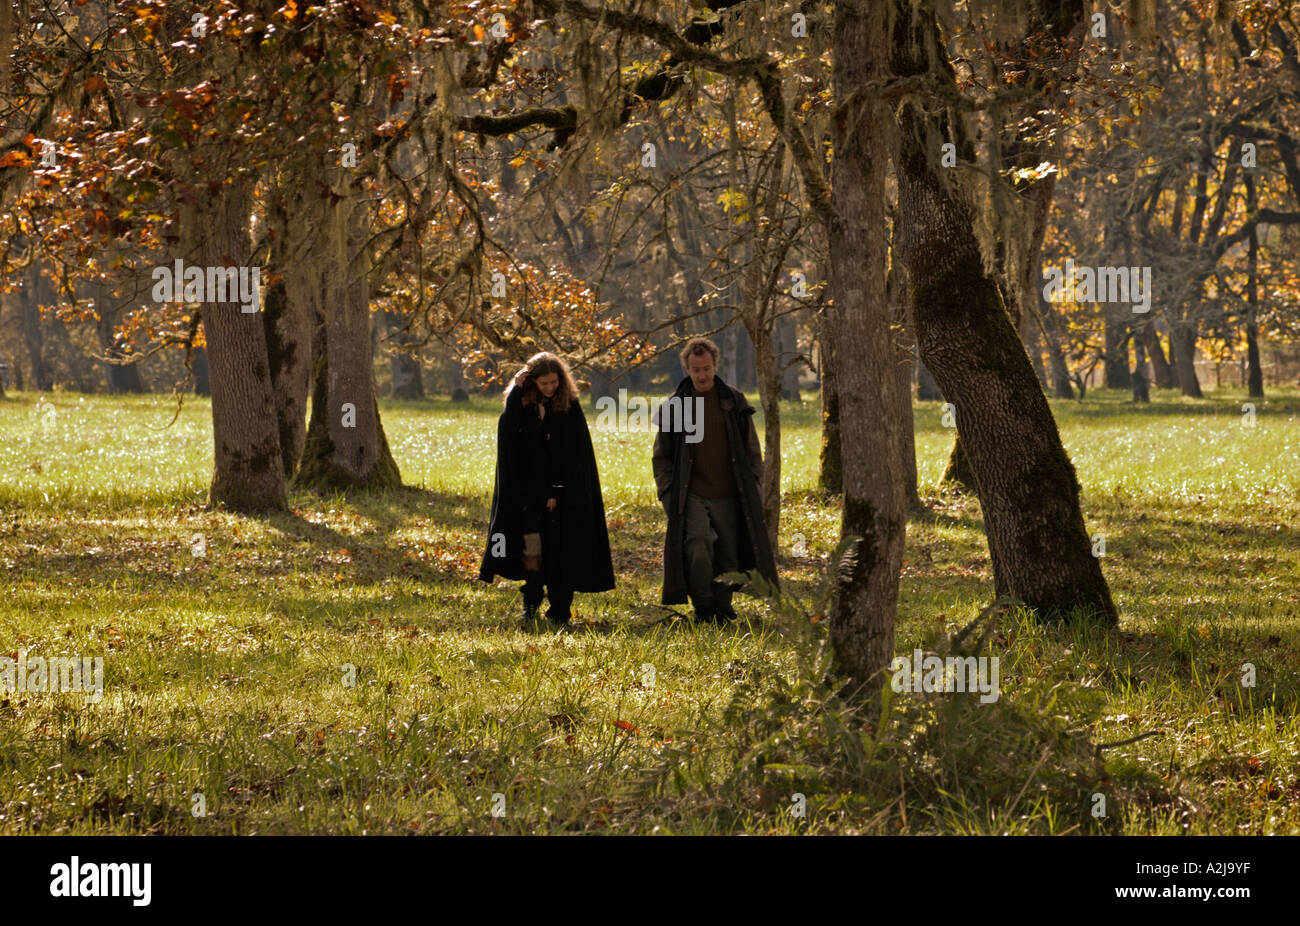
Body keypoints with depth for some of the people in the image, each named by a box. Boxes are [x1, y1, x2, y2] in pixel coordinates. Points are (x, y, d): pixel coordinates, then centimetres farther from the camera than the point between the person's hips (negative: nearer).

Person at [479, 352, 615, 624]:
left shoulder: (570, 407, -2)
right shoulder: (523, 404, 3)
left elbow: (571, 454, -5)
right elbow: (505, 431, -15)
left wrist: (557, 490, -12)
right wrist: (517, 391, -16)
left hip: (563, 489, -1)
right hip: (528, 487, 1)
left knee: (558, 548, -2)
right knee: (531, 547, -5)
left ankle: (560, 609, 5)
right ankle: (531, 602, 11)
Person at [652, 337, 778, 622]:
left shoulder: (735, 403, 9)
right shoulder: (674, 406, 7)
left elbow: (752, 450, 14)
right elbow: (662, 457, 13)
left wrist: (753, 487, 5)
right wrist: (668, 494, 1)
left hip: (728, 497, 1)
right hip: (692, 495, -1)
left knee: (728, 556, 1)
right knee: (698, 545, -22)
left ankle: (722, 610, 16)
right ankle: (702, 608, -12)